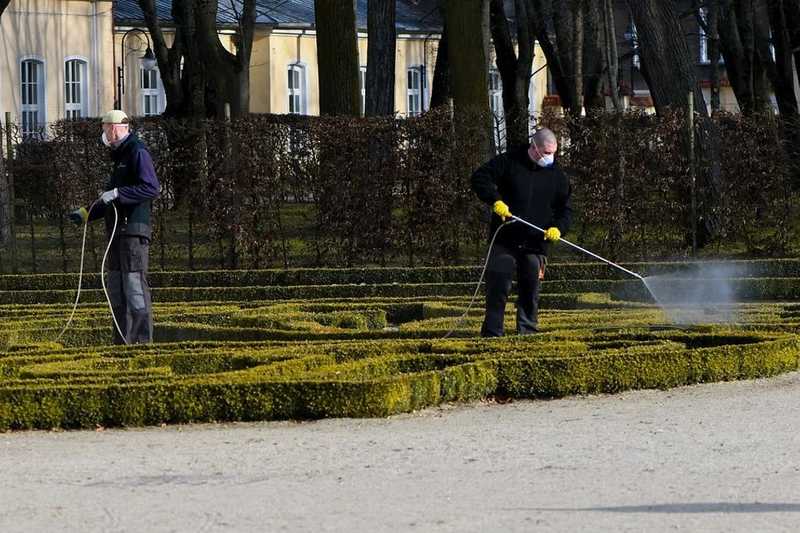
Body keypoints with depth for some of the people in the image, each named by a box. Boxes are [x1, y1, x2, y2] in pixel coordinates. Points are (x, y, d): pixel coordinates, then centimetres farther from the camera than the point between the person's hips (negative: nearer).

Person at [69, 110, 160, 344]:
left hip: (134, 232, -10)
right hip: (118, 233, 10)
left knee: (134, 286, -12)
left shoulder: (138, 153, -8)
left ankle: (143, 340, -13)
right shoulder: (120, 157, 22)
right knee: (116, 288, 9)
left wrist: (117, 193, -23)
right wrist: (87, 213, 21)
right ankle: (122, 342, 12)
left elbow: (151, 188, -20)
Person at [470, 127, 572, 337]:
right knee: (497, 283, -5)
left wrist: (558, 228, -9)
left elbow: (565, 209, 11)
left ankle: (528, 329, 14)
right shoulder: (509, 162, -3)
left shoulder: (557, 175, 6)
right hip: (505, 239, -2)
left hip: (535, 242, 2)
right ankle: (492, 332, -1)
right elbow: (480, 178, -4)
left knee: (530, 288, 4)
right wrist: (495, 201, -18)